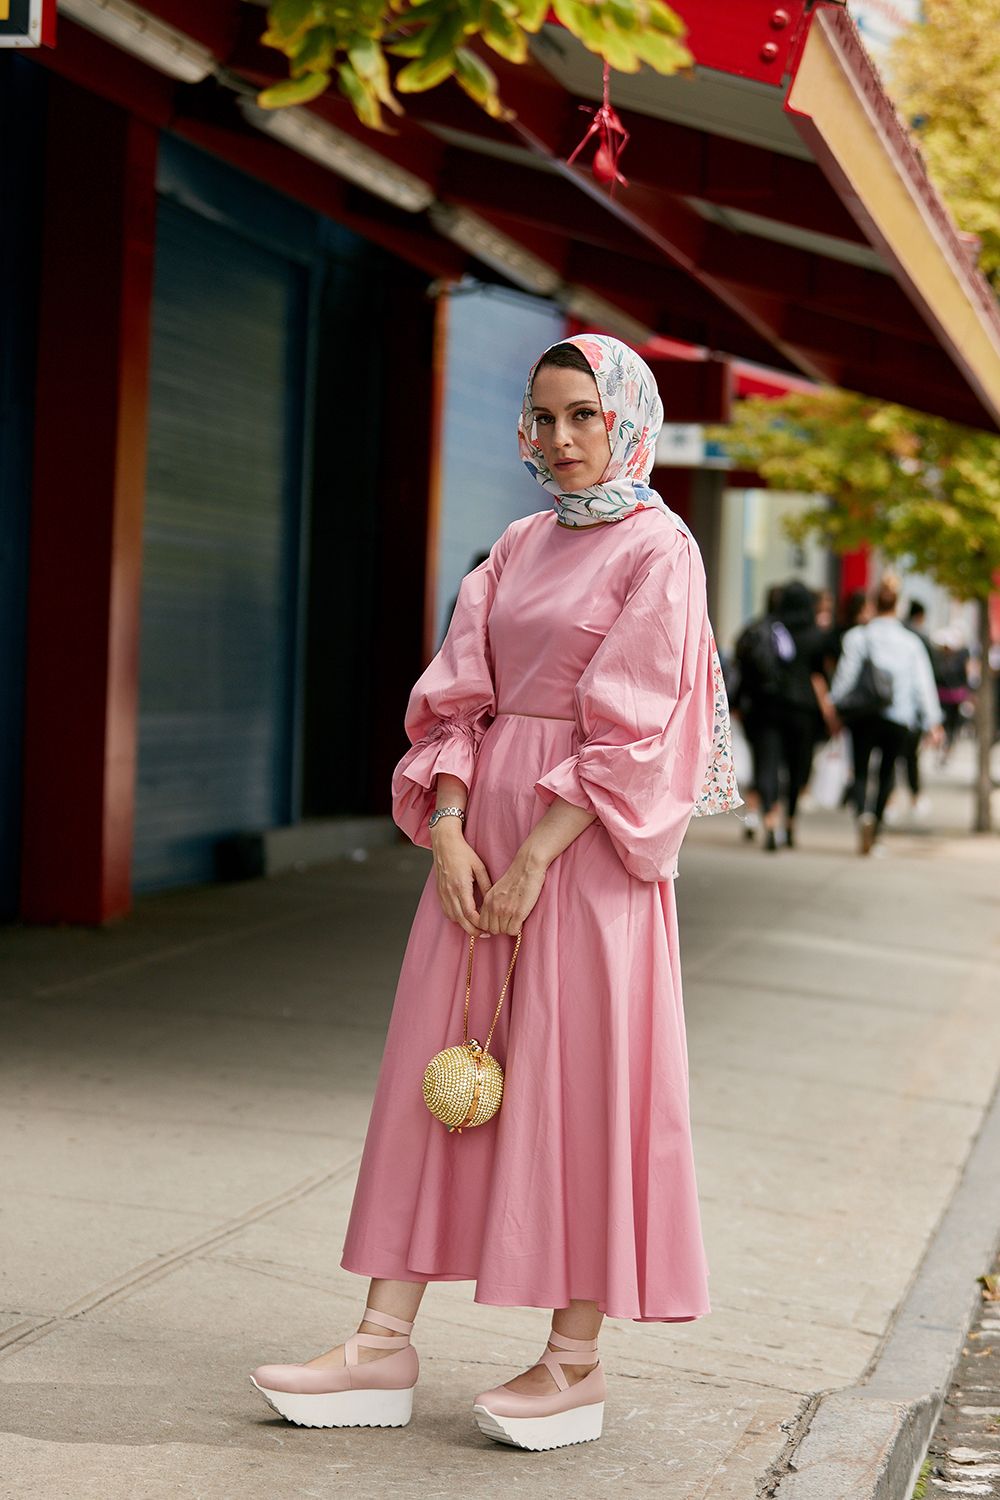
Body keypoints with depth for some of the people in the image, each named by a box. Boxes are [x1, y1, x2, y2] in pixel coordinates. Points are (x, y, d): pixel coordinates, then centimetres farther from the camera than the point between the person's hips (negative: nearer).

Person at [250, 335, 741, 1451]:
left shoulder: (658, 550, -5)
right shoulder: (518, 547, 14)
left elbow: (630, 733, -12)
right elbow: (460, 697, 9)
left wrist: (533, 860, -17)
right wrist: (448, 830, -6)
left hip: (585, 845, -6)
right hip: (484, 828, 7)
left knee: (576, 1087, -2)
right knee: (432, 1074, 4)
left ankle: (575, 1361, 8)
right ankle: (384, 1348, 8)